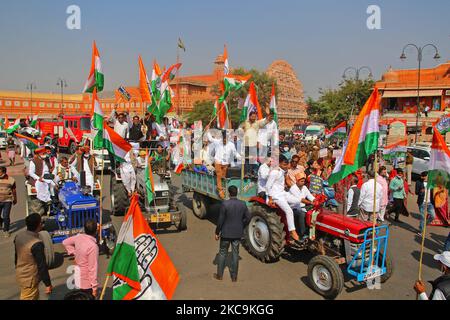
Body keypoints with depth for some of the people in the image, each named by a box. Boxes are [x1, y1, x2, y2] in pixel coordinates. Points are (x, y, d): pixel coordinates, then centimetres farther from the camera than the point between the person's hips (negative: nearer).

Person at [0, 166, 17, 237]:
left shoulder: (11, 180, -5)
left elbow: (14, 190, 7)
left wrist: (15, 199, 16)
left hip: (7, 201, -3)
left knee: (6, 216, -5)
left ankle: (6, 231, 10)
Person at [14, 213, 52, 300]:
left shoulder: (19, 235, -7)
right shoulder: (37, 244, -32)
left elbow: (16, 255, 7)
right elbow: (42, 266, -24)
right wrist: (48, 284, -13)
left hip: (20, 274, 8)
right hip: (30, 279, -8)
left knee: (35, 295, 26)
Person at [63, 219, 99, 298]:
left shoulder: (78, 237, -7)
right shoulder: (93, 246, -30)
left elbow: (65, 242, 13)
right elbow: (93, 268, -25)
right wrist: (94, 287, -17)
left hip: (78, 278, 7)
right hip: (87, 282, -7)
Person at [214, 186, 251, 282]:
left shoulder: (225, 204, -18)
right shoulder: (243, 204, -6)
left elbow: (220, 220, -14)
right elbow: (248, 218, 2)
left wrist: (217, 232, -3)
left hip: (226, 233, -3)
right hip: (238, 233, 3)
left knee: (222, 253, 13)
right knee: (235, 254, 13)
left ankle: (220, 275, 25)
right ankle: (234, 277, 22)